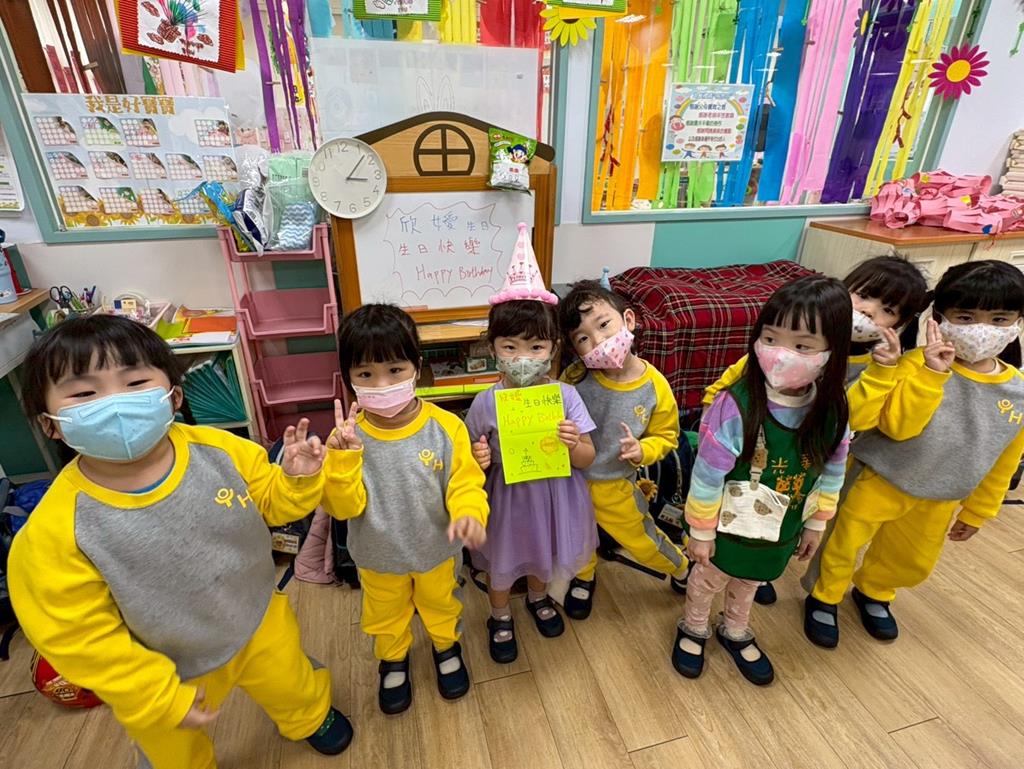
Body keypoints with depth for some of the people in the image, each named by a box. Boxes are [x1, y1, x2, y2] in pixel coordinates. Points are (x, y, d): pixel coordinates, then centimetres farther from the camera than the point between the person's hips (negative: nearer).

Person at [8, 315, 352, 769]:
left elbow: (270, 503, -6)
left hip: (261, 622, 2)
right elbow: (78, 638, -19)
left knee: (294, 687, 31)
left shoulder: (220, 451, -25)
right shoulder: (56, 531, -31)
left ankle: (310, 718, 67)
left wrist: (296, 479, -28)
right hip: (168, 674, -1)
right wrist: (159, 699, -14)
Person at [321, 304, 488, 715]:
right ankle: (393, 660, 61)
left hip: (437, 551, 0)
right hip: (378, 557, 1)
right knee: (386, 616, 29)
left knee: (441, 606, 29)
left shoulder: (446, 427, -25)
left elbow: (465, 483, -19)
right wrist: (343, 458, -37)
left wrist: (469, 515, -40)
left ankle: (447, 646, 61)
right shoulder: (346, 436, -22)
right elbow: (344, 507, -21)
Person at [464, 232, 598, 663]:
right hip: (506, 501, -1)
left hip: (553, 499, 2)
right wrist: (479, 462, -28)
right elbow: (477, 463, -5)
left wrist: (574, 444, -31)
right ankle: (500, 618, 55)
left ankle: (538, 598, 63)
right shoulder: (485, 404, -19)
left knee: (543, 558, 29)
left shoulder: (566, 396, -18)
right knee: (501, 565, 23)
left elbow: (587, 460, -9)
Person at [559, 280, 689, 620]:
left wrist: (641, 451, -23)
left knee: (643, 541, 20)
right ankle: (584, 576, 56)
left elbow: (666, 436, -5)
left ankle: (683, 568, 53)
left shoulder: (655, 386, -19)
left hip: (614, 486, 0)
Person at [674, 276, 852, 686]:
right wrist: (700, 531, -13)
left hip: (782, 529, 4)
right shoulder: (736, 405, -33)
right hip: (730, 525, -4)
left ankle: (735, 632, 58)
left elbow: (832, 472, 0)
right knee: (708, 579, 23)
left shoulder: (833, 409, -18)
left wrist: (816, 523, 9)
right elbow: (707, 474, -23)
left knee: (748, 583, 30)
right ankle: (693, 629, 52)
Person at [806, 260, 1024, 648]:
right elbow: (897, 426, -30)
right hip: (880, 482, -5)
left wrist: (976, 511, 12)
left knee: (912, 564, 23)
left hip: (938, 500, 5)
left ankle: (873, 593, 53)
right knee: (842, 545, 9)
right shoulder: (919, 364, -22)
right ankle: (825, 598, 36)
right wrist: (931, 373, -38)